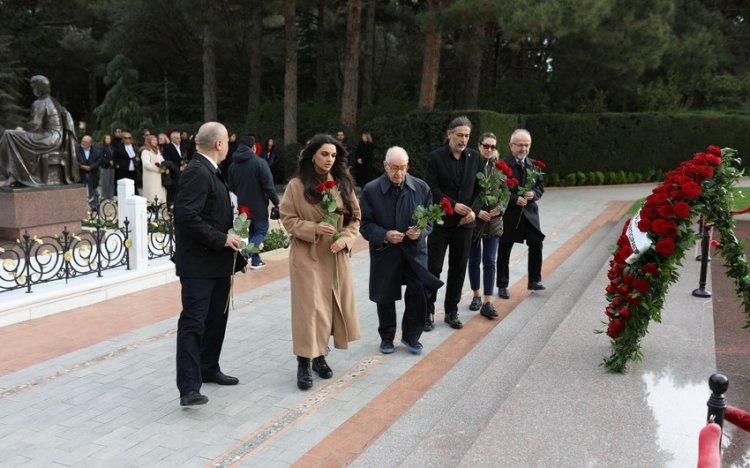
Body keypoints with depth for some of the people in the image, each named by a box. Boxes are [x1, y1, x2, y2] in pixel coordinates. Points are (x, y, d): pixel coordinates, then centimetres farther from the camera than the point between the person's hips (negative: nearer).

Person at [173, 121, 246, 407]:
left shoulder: (209, 171, 15)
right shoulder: (197, 172, -17)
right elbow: (187, 216, -26)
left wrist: (229, 239, 10)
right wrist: (222, 239, -21)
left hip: (217, 261, 10)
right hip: (198, 264, -10)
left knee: (216, 319, 18)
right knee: (193, 323, -9)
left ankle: (208, 369, 32)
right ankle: (189, 387, -8)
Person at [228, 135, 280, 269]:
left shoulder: (233, 165, 2)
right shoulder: (259, 163, -16)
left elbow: (232, 187, 11)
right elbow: (269, 186, -17)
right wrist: (276, 202, -8)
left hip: (243, 206, 6)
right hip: (258, 205, -6)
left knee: (252, 231, 19)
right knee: (261, 231, 5)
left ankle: (256, 260, 22)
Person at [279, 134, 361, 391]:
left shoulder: (343, 183, 5)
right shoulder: (297, 185, -6)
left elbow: (355, 217, 8)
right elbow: (288, 218, -6)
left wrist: (345, 239, -10)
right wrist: (314, 229, -21)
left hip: (336, 256, 4)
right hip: (307, 255, -4)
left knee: (331, 306, 9)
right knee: (309, 307, -5)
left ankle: (320, 356, 24)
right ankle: (304, 363, 3)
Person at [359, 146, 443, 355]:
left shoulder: (421, 187, -2)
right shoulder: (371, 190, -8)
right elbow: (365, 224, -5)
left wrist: (420, 232, -15)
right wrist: (385, 235, -21)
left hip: (415, 251, 1)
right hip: (384, 252, -1)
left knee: (419, 294, -5)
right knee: (385, 298, 11)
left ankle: (410, 336, 18)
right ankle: (387, 337, 32)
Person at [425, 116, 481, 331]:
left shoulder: (475, 158, 6)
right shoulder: (436, 157, -4)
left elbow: (480, 188, 7)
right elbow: (432, 188, -10)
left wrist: (474, 211, -9)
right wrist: (453, 205, -19)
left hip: (464, 223, 3)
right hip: (440, 221, -3)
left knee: (458, 269, 9)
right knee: (433, 268, 1)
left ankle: (451, 311, 21)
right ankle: (428, 311, 12)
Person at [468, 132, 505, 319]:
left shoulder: (499, 167, 4)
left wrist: (500, 208, -9)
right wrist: (477, 212, -15)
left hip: (493, 221, 2)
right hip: (473, 220, -1)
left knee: (489, 261, -3)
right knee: (474, 261, 11)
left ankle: (487, 303, -2)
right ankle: (476, 296, 28)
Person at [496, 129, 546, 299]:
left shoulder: (533, 165, 9)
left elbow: (541, 186, 14)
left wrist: (534, 194, -7)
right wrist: (515, 199, -19)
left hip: (529, 212, 4)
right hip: (509, 213, -4)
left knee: (536, 244, -4)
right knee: (504, 251, 5)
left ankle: (534, 280, 11)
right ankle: (502, 286, 16)